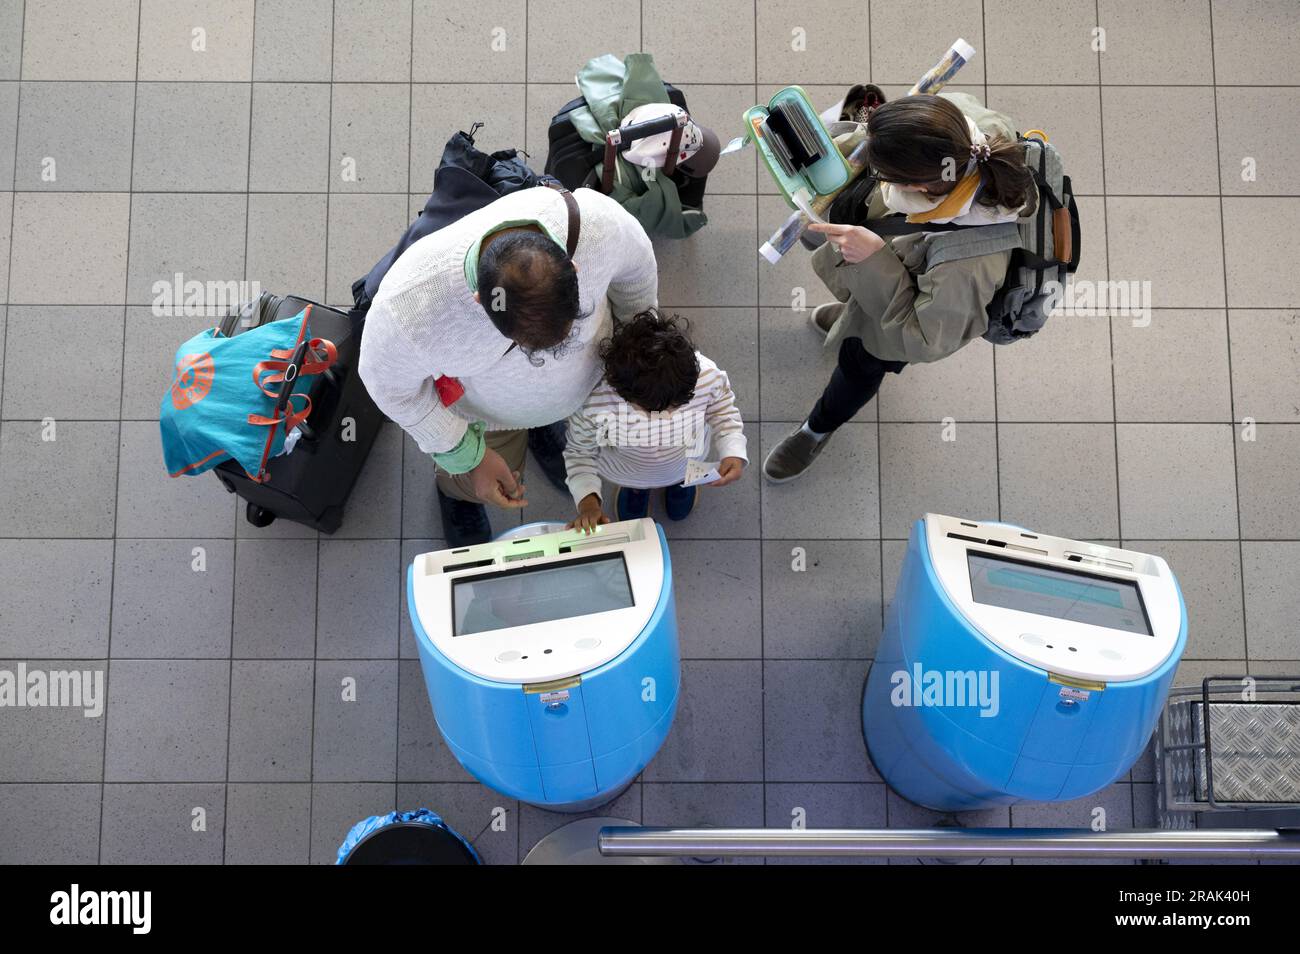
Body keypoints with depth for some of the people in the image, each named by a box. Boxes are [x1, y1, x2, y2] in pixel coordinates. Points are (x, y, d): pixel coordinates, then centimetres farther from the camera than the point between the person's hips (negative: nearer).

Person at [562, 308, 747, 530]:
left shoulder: (709, 378, -40)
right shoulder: (591, 402, -43)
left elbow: (722, 413, -13)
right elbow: (579, 453, -19)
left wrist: (733, 452, -30)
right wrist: (587, 500, -34)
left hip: (686, 460, 2)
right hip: (625, 469, -2)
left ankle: (680, 479, 63)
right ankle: (635, 486, 60)